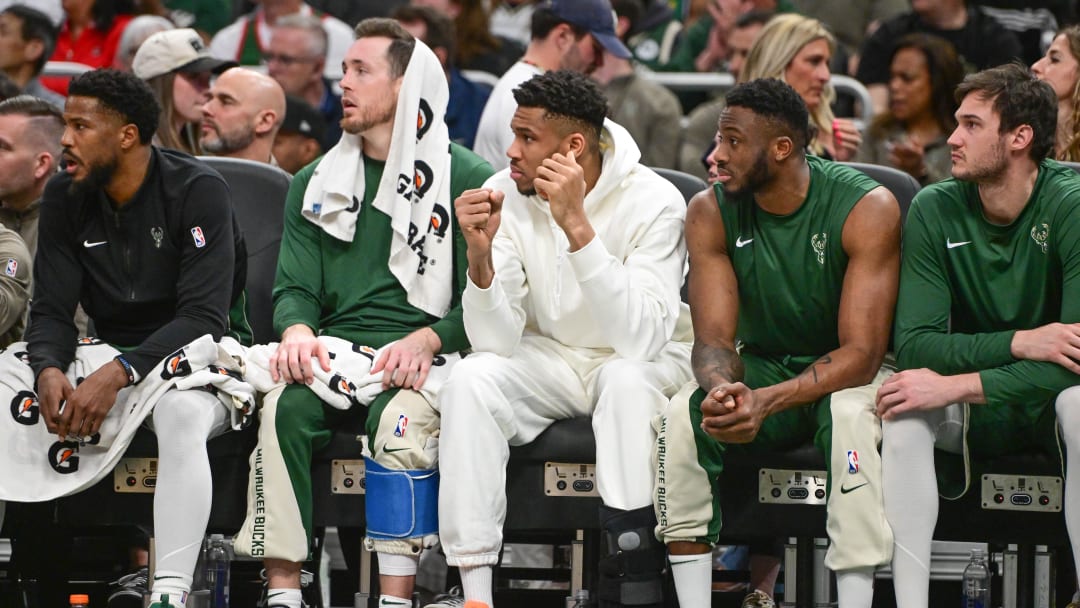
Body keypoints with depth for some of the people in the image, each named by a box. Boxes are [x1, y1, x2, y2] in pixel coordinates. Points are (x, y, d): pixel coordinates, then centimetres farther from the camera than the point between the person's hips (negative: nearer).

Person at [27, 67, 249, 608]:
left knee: (181, 414, -39)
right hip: (112, 357, 5)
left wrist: (117, 376, -34)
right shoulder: (65, 197, 2)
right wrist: (50, 371, -24)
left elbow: (204, 318, -22)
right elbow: (51, 311, 0)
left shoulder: (198, 192, -15)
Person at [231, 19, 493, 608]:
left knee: (402, 420, -36)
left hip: (423, 356, -3)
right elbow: (294, 287, 13)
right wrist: (297, 332, -11)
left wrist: (425, 340, -18)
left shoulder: (466, 179, 5)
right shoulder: (316, 184, 19)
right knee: (283, 407, -29)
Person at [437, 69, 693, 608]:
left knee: (625, 377, -36)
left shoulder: (653, 201, -22)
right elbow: (496, 342, -15)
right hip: (549, 358, 3)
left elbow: (641, 340, -35)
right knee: (469, 379, -25)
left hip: (642, 362, -3)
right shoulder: (503, 196, -12)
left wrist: (578, 227, -40)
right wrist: (480, 255, -34)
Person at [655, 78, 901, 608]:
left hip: (844, 373, -3)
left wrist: (766, 402, -39)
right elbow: (713, 339, -12)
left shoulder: (867, 208, -21)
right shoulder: (711, 212, -8)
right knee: (681, 415, -26)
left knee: (850, 415, -38)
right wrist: (721, 386, -38)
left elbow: (861, 354, -25)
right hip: (761, 363, 3)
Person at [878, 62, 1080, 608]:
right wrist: (1019, 343, -30)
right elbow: (914, 344, -14)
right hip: (975, 416, 3)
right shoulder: (935, 211, -7)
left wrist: (956, 386, -32)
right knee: (904, 413, -28)